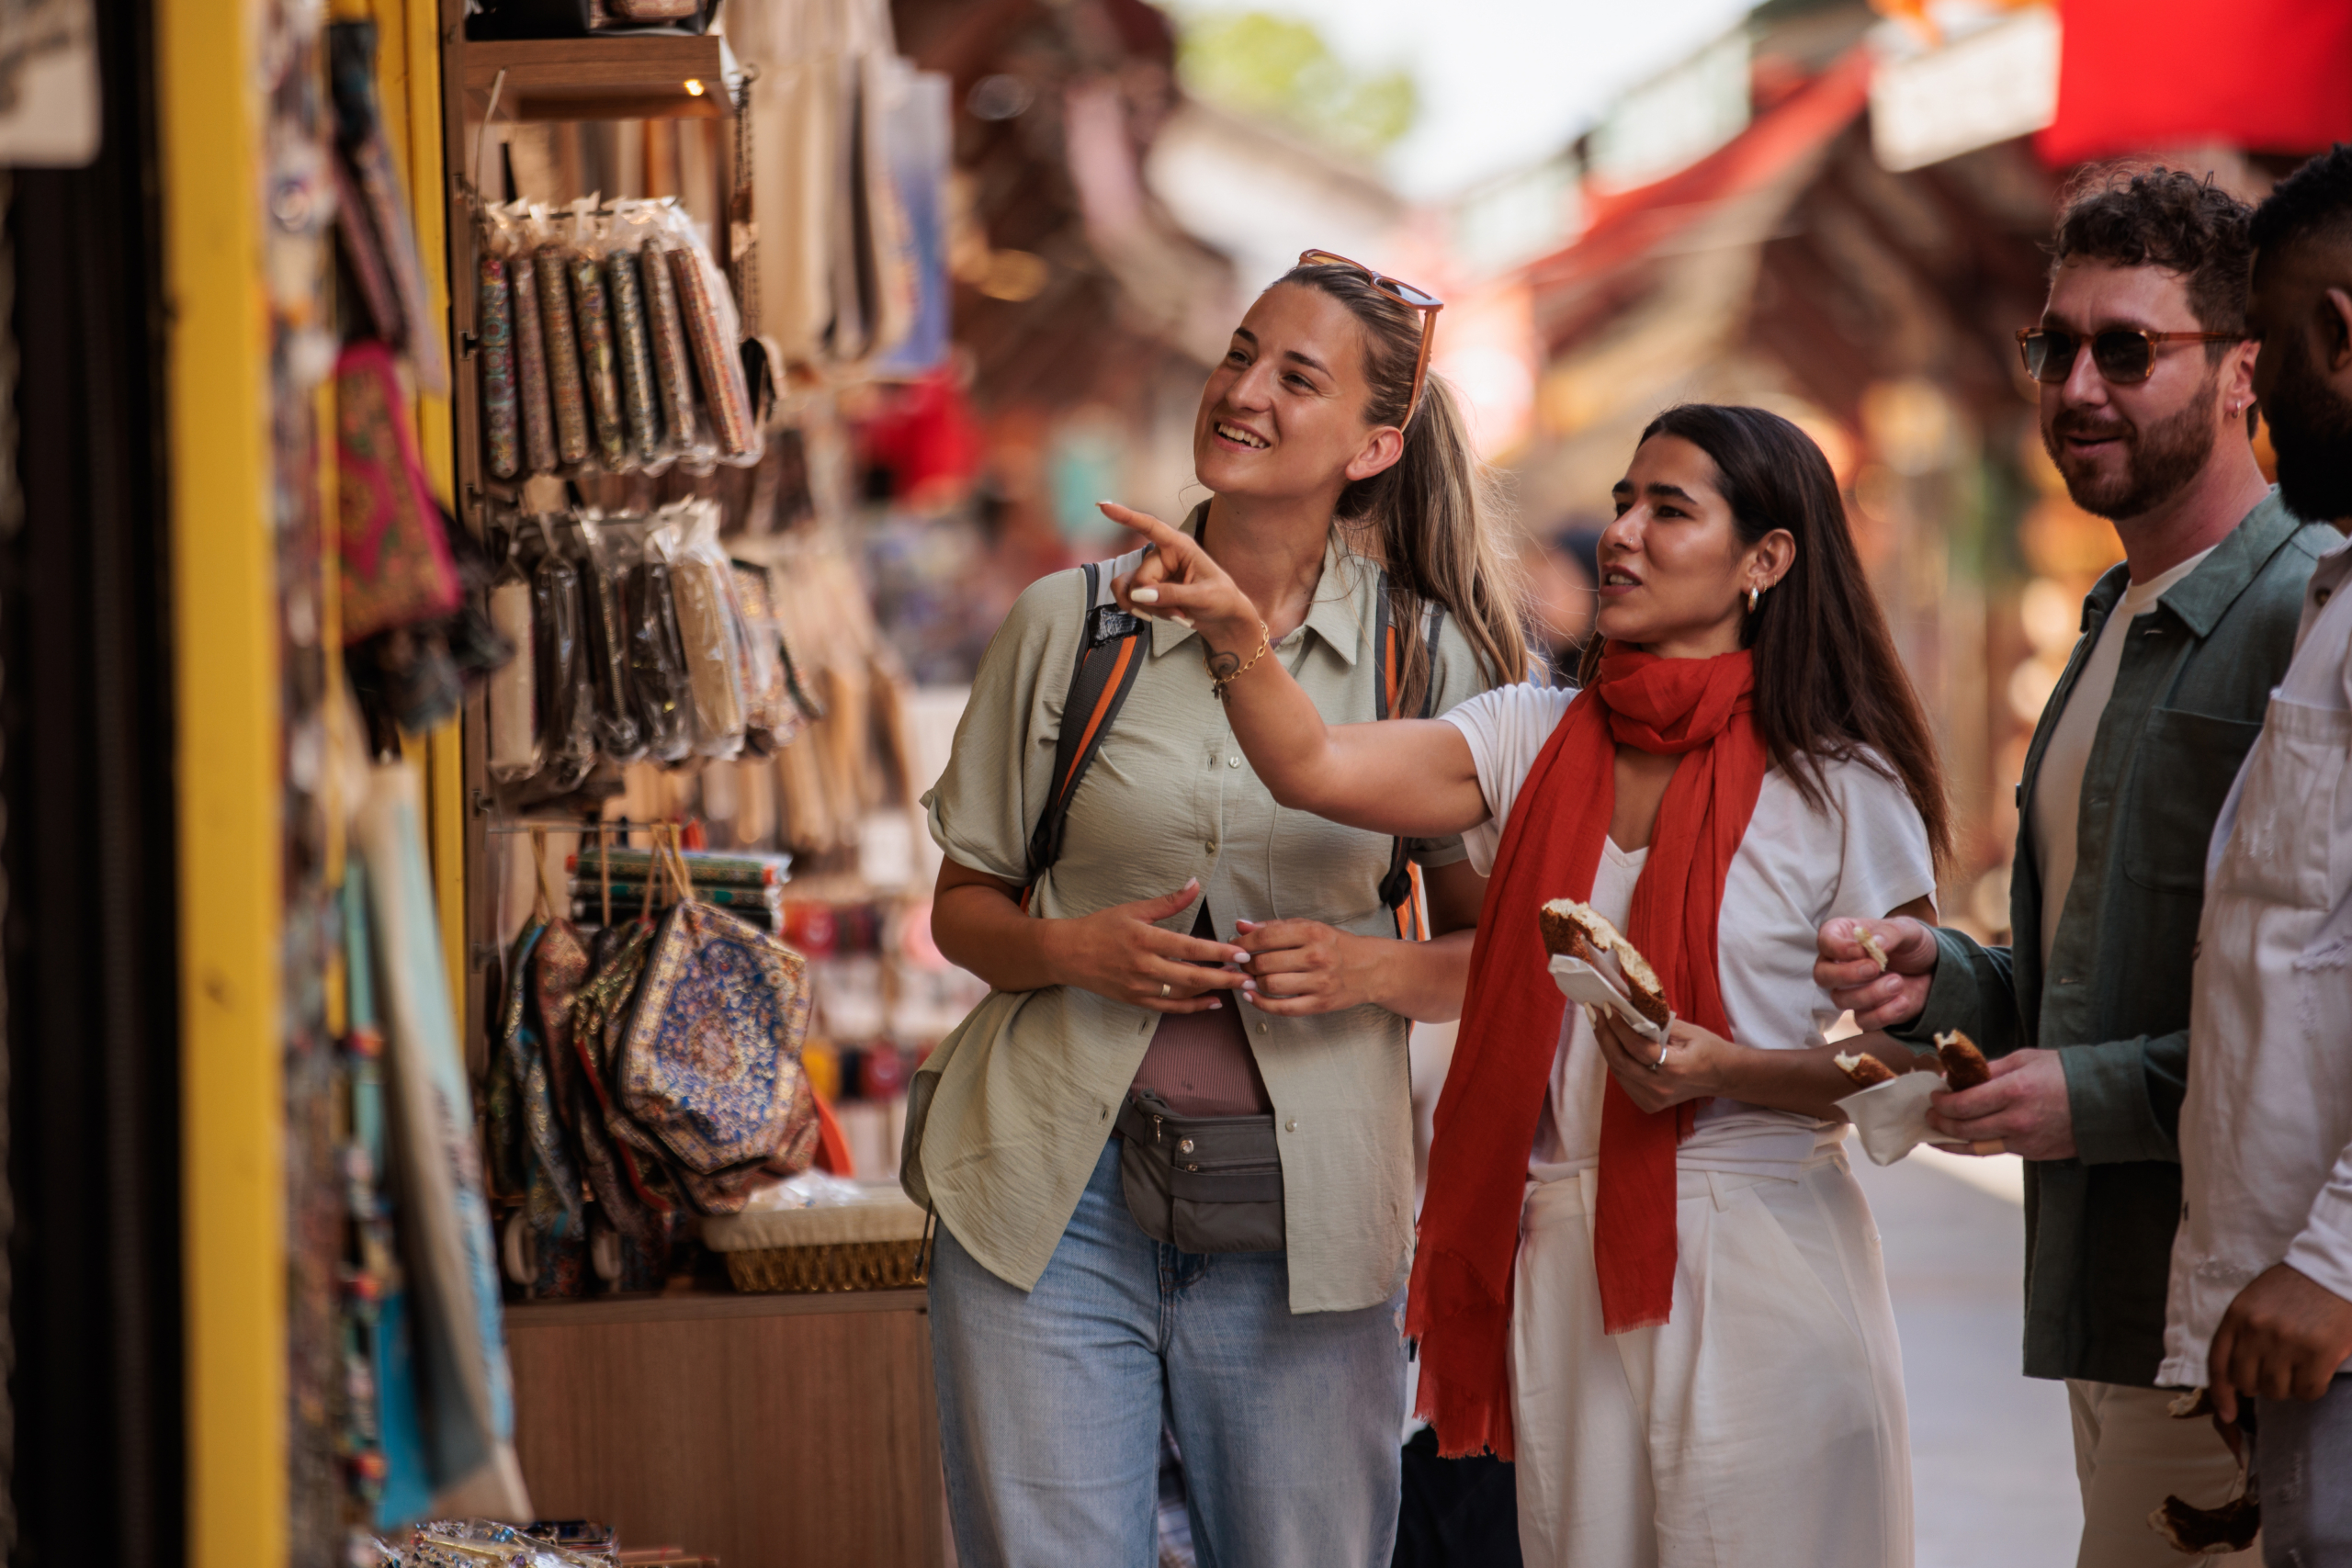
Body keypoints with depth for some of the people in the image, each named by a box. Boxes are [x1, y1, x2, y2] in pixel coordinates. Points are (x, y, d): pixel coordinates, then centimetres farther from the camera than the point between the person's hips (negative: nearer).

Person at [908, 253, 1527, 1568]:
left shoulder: (1427, 657, 3)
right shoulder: (1071, 622, 4)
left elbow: (1496, 951, 9)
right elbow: (965, 906, 11)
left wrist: (1372, 971, -12)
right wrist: (1076, 950, -10)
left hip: (1303, 1210, 0)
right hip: (1055, 1196, 0)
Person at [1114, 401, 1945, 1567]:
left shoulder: (1839, 789, -4)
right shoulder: (1537, 741, 8)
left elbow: (1906, 1066, -4)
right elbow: (1316, 768, -6)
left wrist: (1724, 1070, -20)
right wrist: (1234, 631, -23)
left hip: (1754, 1272, -4)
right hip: (1561, 1265, 4)